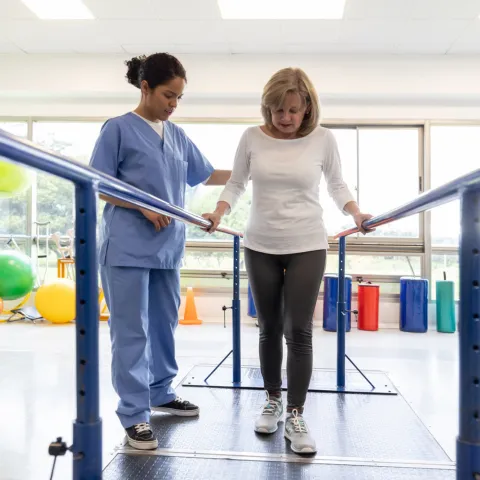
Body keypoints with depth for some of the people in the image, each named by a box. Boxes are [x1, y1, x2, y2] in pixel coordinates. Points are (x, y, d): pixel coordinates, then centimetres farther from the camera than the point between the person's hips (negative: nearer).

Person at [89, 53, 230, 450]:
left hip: (168, 246, 7)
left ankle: (160, 393, 33)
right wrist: (144, 207, -17)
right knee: (132, 331, -1)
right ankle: (134, 414, 9)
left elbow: (206, 176, 17)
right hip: (128, 247, -6)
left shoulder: (178, 135, 12)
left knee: (165, 324, 15)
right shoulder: (119, 129, -5)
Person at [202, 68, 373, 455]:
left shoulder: (323, 139, -4)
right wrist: (219, 213, -10)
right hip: (260, 247, 2)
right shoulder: (252, 138, -2)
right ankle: (273, 402, 29)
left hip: (307, 247, -1)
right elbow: (236, 184, 6)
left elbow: (337, 184, 7)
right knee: (269, 329, 11)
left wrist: (357, 214, -9)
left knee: (299, 333, -3)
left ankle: (295, 416, 11)